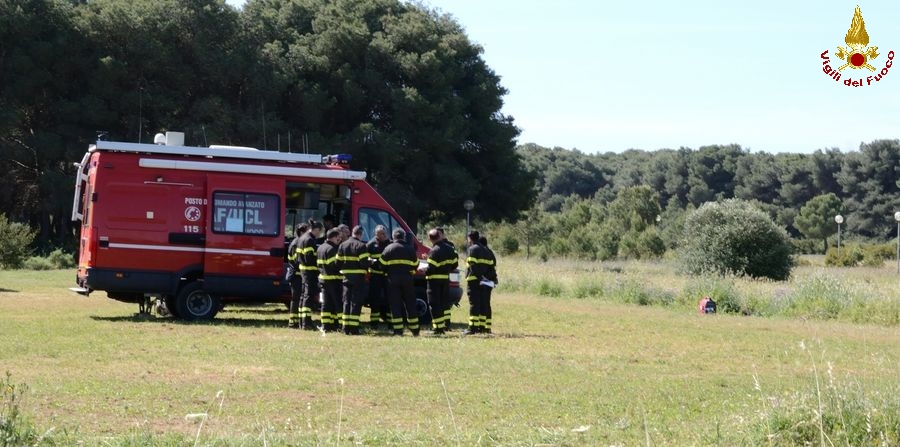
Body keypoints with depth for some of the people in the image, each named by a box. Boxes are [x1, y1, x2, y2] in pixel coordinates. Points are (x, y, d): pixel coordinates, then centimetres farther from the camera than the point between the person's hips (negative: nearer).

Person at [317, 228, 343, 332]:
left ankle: (326, 325, 8)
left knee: (326, 303, 10)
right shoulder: (332, 249, -15)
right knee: (338, 303, -5)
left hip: (323, 278, 9)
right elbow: (335, 264, -21)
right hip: (334, 279, -9)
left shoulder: (320, 248, 15)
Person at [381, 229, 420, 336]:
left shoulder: (388, 249, 1)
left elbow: (383, 265, 1)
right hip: (407, 279, 1)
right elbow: (415, 266, 9)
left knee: (395, 304, 1)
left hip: (393, 279, -1)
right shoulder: (410, 250, 5)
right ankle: (415, 330, 10)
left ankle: (398, 330, -5)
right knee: (410, 304, 8)